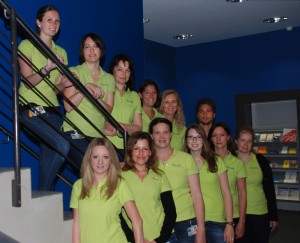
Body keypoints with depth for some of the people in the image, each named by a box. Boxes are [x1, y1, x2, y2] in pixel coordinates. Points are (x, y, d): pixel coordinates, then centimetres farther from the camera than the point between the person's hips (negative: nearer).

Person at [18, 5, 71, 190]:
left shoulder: (61, 52, 14)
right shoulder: (27, 45, 0)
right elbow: (28, 82, -10)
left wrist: (64, 84, -7)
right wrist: (47, 68, -24)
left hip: (52, 111, 6)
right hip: (31, 109, -5)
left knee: (48, 160, 1)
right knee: (62, 146, -23)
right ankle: (43, 194, -6)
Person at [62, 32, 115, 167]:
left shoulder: (109, 78, 15)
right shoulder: (74, 72, 6)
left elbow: (108, 110, 5)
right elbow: (68, 106, -4)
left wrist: (96, 97, -13)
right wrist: (85, 88, -15)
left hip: (98, 135, 4)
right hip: (75, 133, -4)